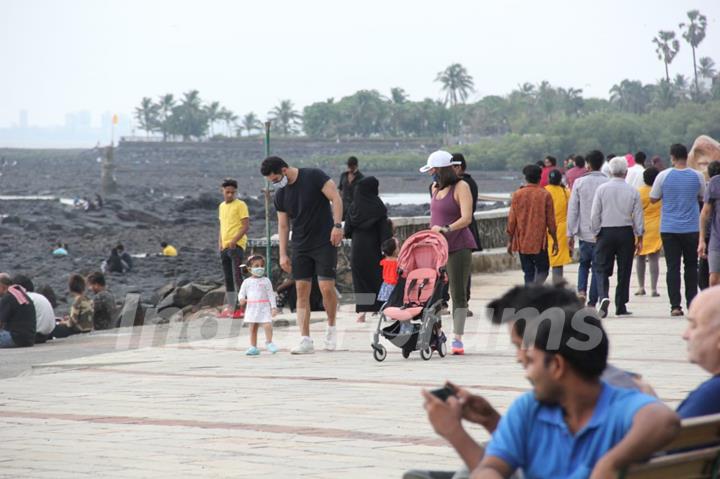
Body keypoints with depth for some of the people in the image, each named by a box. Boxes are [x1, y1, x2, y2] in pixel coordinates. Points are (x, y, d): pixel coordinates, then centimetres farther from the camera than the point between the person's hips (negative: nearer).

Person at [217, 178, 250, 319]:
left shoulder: (240, 205, -5)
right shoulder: (221, 206, 17)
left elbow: (246, 226, -11)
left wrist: (234, 241, -21)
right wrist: (220, 243, 12)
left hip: (237, 245, -7)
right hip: (224, 247, 7)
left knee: (237, 276, -14)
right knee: (228, 278, 8)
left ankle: (243, 307, -15)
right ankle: (230, 307, 12)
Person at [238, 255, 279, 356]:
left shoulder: (266, 281, 3)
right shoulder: (247, 282, 7)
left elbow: (271, 295, 3)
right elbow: (241, 293, 10)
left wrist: (274, 307, -3)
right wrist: (241, 299, -14)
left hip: (264, 307, -2)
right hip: (252, 308, 2)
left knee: (268, 325, -15)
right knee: (253, 328, 7)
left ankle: (269, 343, 6)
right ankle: (253, 347, 16)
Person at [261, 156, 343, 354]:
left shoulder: (314, 176, -9)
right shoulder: (280, 194, 8)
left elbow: (336, 198, -10)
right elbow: (283, 225, 12)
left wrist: (337, 225, -19)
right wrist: (283, 254, 8)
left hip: (325, 243, -5)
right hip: (300, 247, 5)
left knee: (327, 288, -11)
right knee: (302, 291, -2)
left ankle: (331, 327, 15)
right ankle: (305, 340, -2)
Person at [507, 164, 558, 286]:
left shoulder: (517, 195, 0)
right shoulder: (545, 195, -5)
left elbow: (511, 220, 2)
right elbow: (551, 221, -3)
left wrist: (510, 241, 10)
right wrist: (555, 241, 7)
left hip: (522, 242, 2)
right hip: (539, 242, -2)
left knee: (528, 273, 10)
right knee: (542, 270, 9)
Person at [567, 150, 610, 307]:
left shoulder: (579, 182, -3)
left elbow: (572, 209, -2)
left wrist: (570, 233, 3)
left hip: (584, 232, 1)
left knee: (584, 263, 19)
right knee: (597, 267, 7)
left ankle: (581, 290, -4)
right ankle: (592, 302, 6)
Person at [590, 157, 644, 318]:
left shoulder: (602, 189, -4)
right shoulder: (633, 191, -2)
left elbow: (595, 215, -3)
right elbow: (638, 216, 1)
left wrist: (596, 233, 8)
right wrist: (639, 238, 9)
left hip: (606, 232, -1)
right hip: (626, 232, 1)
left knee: (602, 269, 4)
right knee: (624, 271, 8)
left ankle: (603, 297, -21)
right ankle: (621, 307, 11)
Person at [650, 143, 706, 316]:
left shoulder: (663, 176, -7)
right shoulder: (697, 176, -3)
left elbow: (653, 199, 2)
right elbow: (703, 197, 12)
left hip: (669, 229, -1)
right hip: (691, 229, 1)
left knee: (673, 267, 0)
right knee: (691, 266, 14)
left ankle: (675, 305, -5)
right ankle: (692, 303, 15)